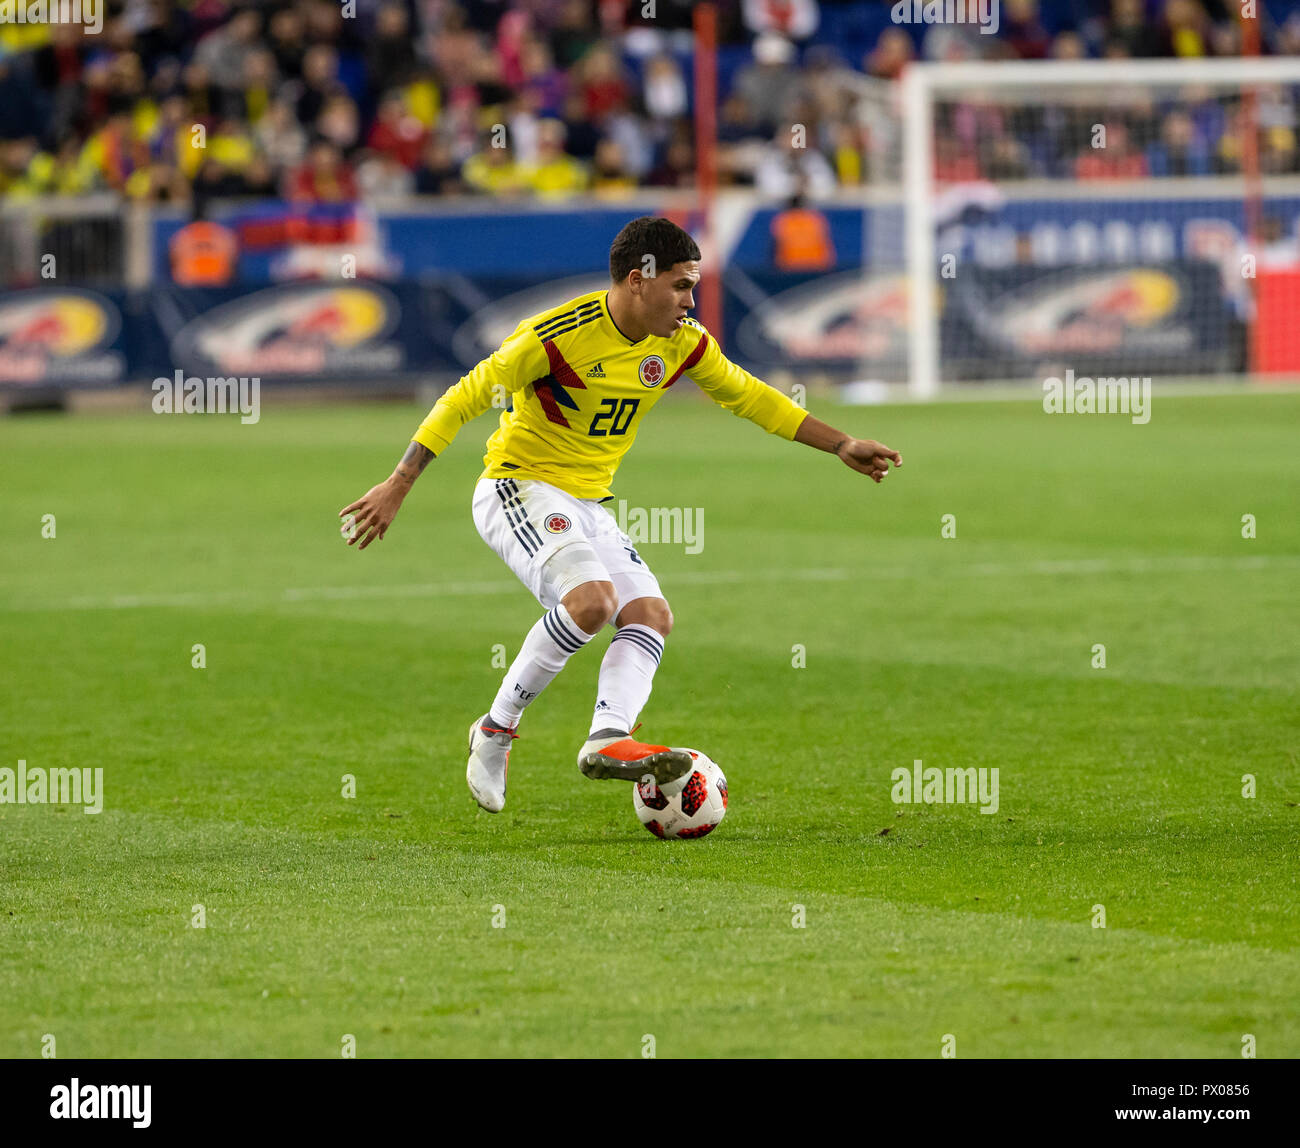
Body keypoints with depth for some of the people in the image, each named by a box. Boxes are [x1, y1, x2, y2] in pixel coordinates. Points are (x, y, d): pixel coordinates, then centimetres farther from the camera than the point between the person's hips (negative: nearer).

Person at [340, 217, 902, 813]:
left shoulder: (682, 344, 1)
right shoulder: (559, 335, -20)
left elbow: (747, 396, 17)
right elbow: (465, 398, -15)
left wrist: (842, 445, 15)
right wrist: (397, 485, -16)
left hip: (589, 505, 8)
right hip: (520, 488, -8)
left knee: (651, 614, -12)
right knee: (592, 597, -28)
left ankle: (608, 739, -28)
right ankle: (496, 730, -15)